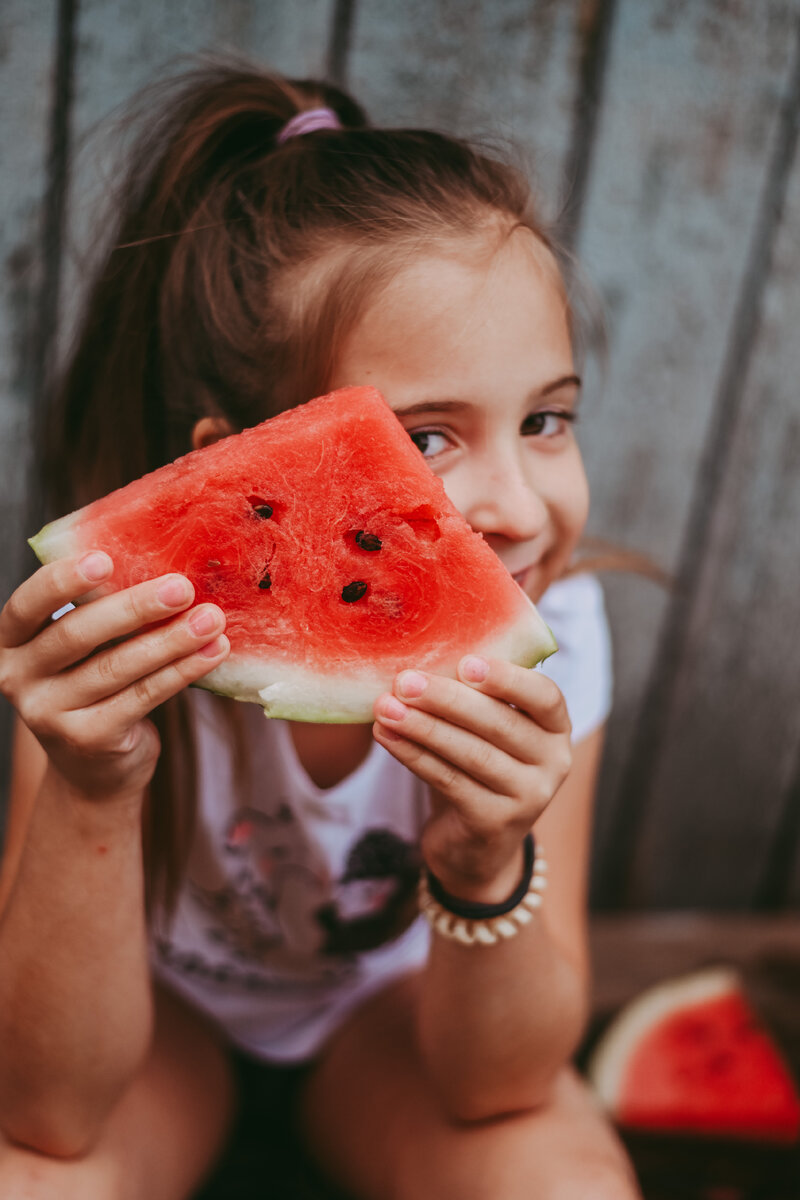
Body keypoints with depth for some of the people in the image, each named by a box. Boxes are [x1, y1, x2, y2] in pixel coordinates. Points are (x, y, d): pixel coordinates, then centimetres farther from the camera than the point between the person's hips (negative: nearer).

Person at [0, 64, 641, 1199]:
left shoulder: (552, 629, -25)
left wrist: (486, 870, -41)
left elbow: (503, 1086, -21)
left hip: (399, 998, 2)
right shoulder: (123, 638, -29)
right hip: (155, 1006, -1)